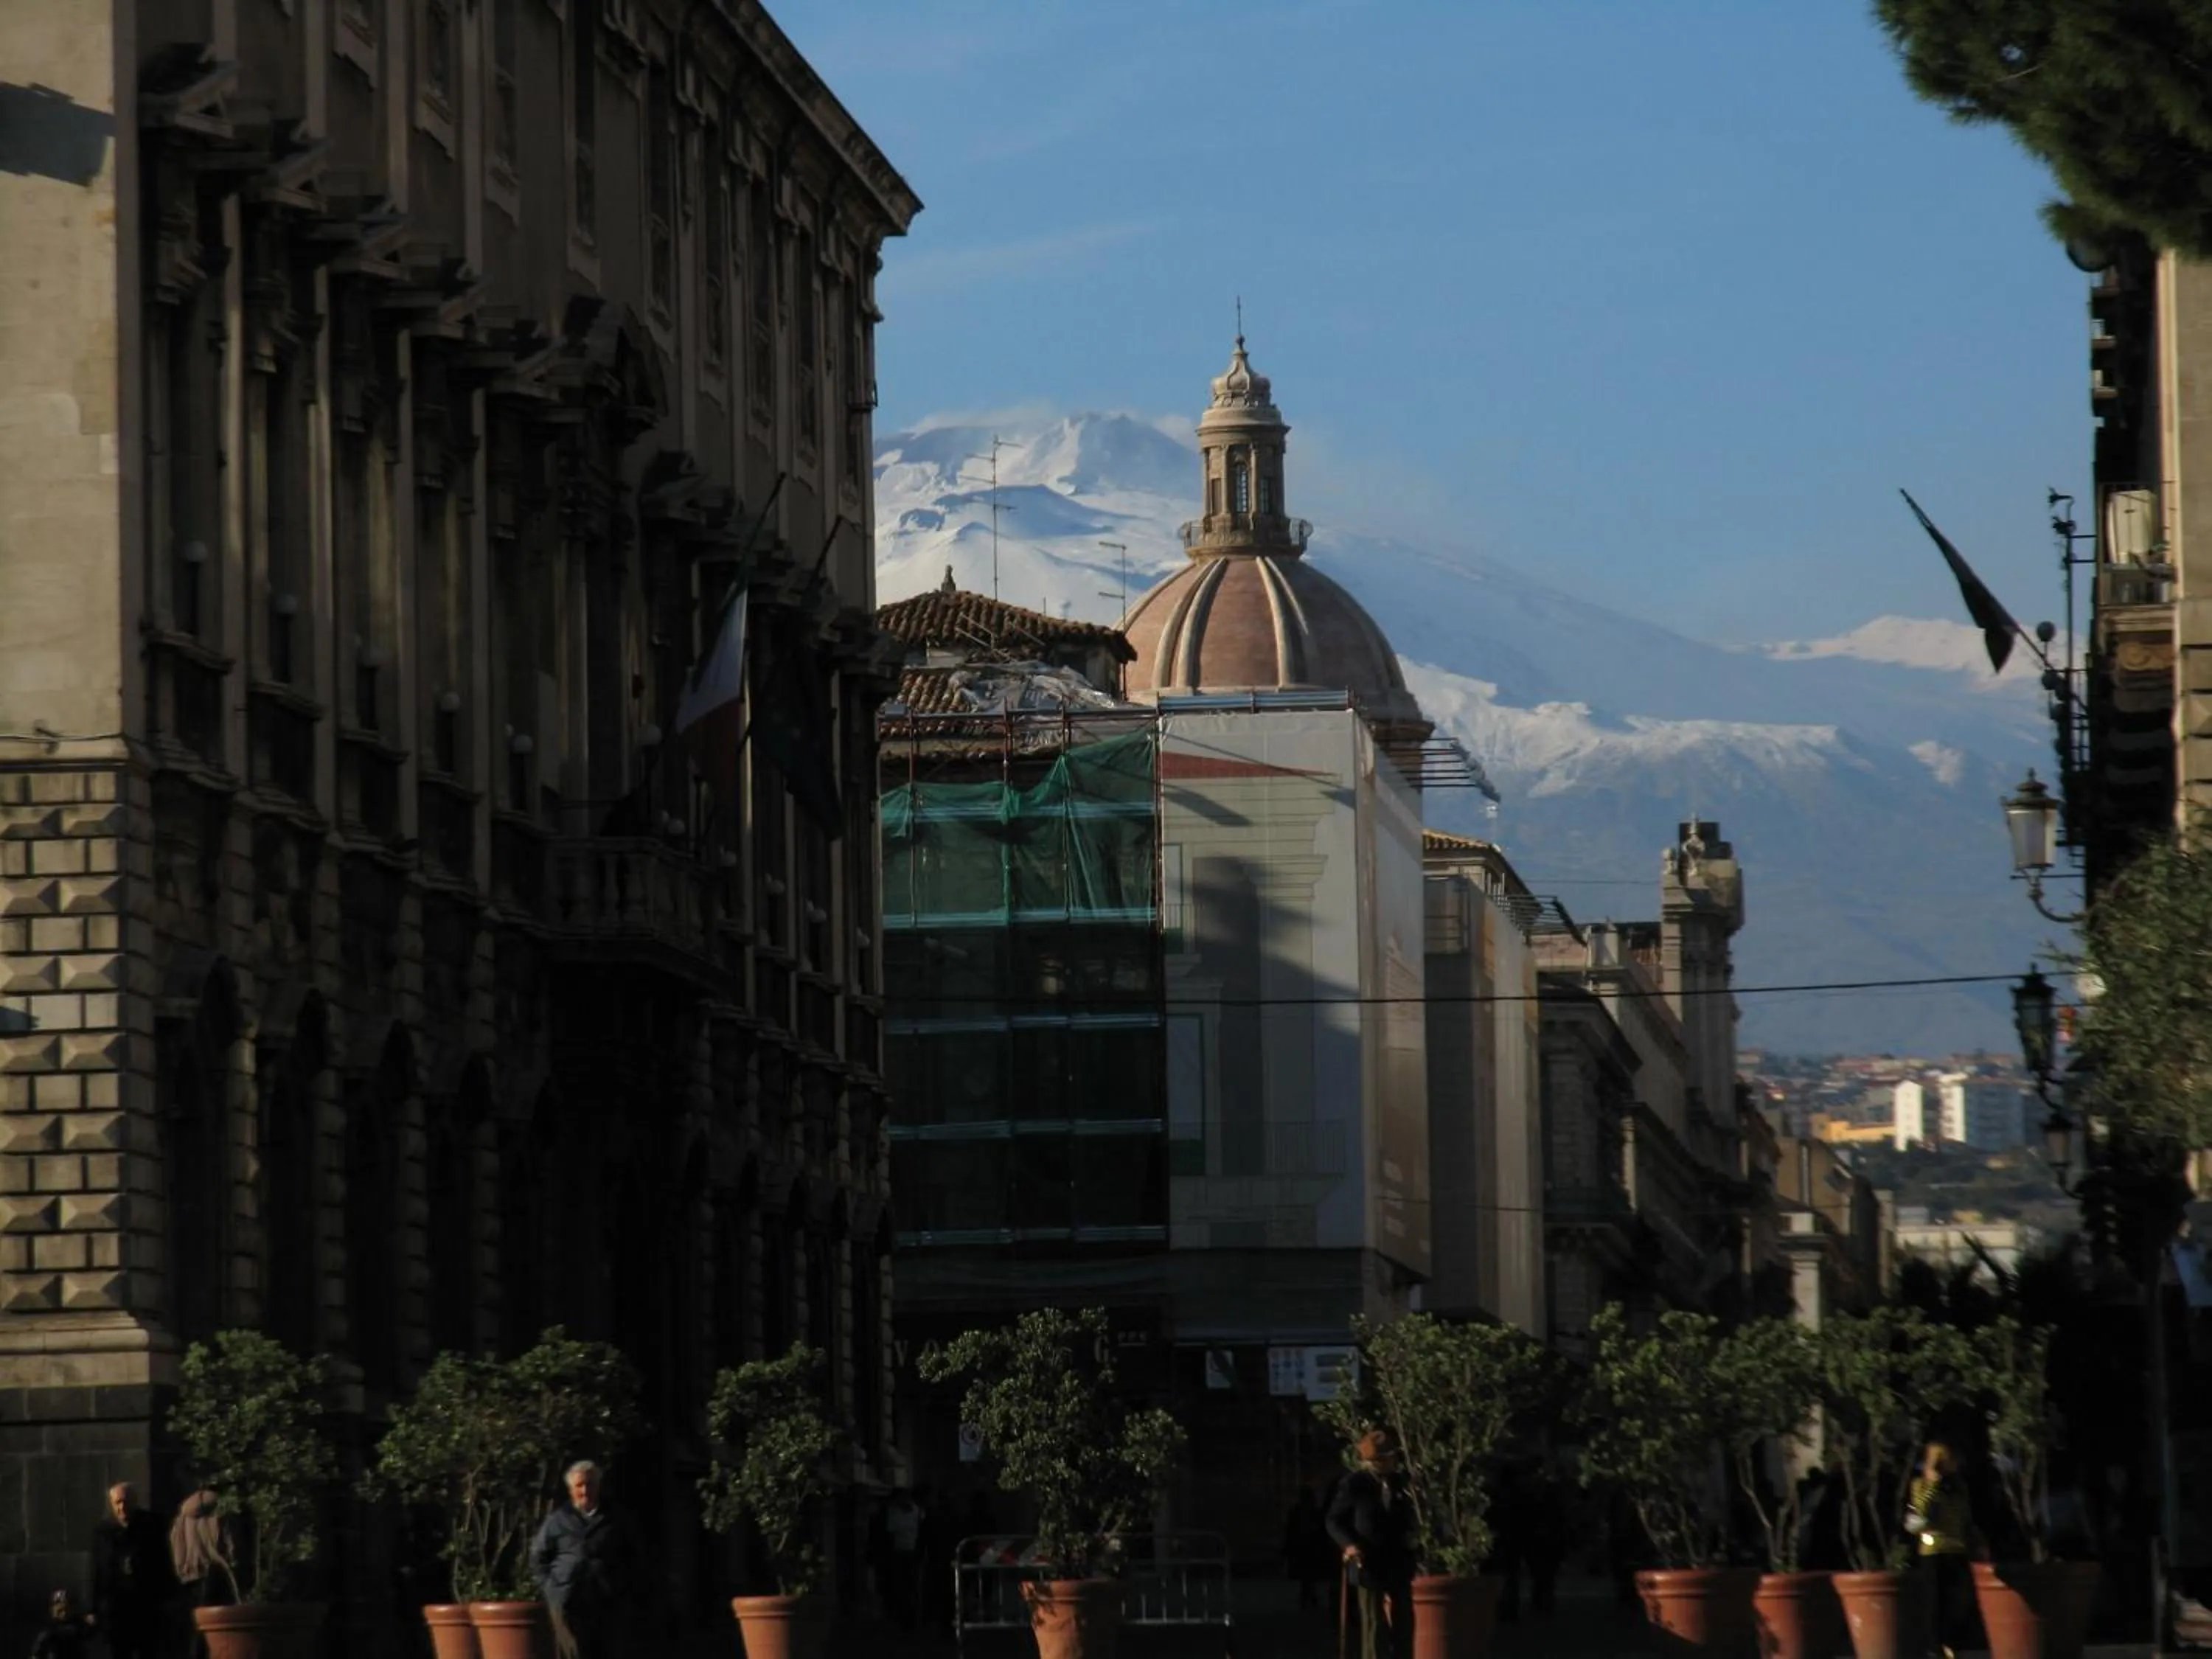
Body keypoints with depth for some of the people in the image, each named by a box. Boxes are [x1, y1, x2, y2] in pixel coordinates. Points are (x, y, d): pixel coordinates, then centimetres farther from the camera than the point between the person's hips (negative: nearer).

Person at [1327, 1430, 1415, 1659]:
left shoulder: (1398, 1483, 8)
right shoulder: (1354, 1484, -8)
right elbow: (1334, 1521, -3)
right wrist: (1348, 1544, -20)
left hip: (1398, 1563, 5)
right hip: (1369, 1563, -5)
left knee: (1404, 1624, 6)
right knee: (1375, 1625, -5)